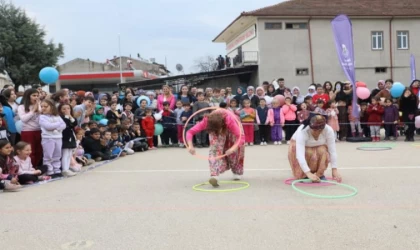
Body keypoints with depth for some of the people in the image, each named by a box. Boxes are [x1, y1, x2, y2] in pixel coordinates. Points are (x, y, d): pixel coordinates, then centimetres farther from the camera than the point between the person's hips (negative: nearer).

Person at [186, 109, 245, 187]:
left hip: (232, 128, -1)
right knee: (215, 148, -23)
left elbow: (241, 137, -49)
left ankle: (237, 172, 33)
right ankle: (214, 175, -26)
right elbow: (190, 132, -35)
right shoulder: (206, 121, -39)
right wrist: (190, 145, -52)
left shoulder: (230, 120, -46)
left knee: (235, 151, 4)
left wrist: (233, 148, -66)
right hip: (215, 126, 1)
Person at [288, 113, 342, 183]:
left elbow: (332, 151, -26)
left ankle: (320, 174, -8)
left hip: (318, 147, 3)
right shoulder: (302, 131, -38)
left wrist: (334, 170, -32)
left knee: (323, 151, -30)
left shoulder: (329, 130, -30)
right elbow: (300, 155, -45)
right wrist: (308, 173, -53)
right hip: (299, 146, -3)